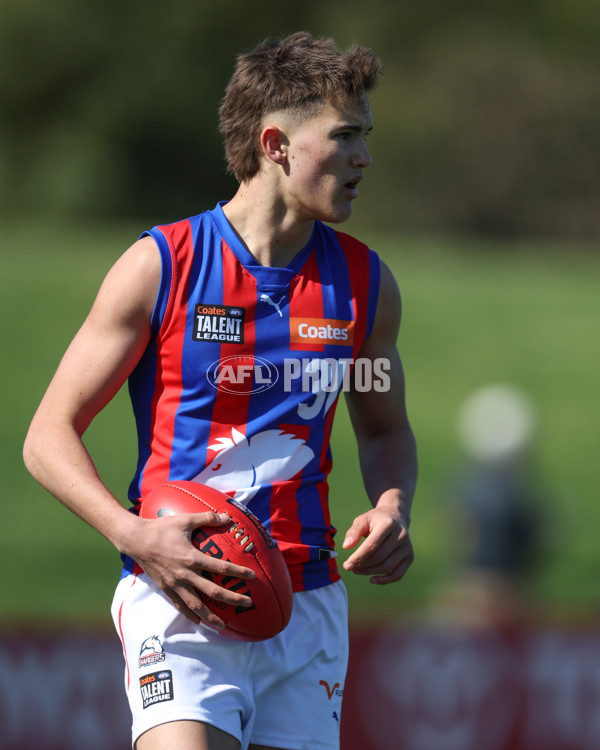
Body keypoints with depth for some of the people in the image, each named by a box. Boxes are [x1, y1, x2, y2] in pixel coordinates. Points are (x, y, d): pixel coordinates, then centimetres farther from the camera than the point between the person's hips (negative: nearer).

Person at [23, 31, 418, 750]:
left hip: (307, 606, 4)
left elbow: (384, 427, 25)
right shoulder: (158, 267, -4)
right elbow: (49, 436, -1)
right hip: (179, 597, -4)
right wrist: (135, 535, -18)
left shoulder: (365, 284, 8)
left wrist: (392, 505, 2)